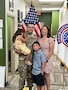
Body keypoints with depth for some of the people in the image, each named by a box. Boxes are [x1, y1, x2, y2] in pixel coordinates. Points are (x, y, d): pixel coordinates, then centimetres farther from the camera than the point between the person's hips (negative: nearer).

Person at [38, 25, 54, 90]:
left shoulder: (50, 40, -6)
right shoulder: (39, 39, 7)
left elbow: (51, 52, -9)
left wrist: (46, 60, -14)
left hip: (47, 60, -4)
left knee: (46, 76, 5)